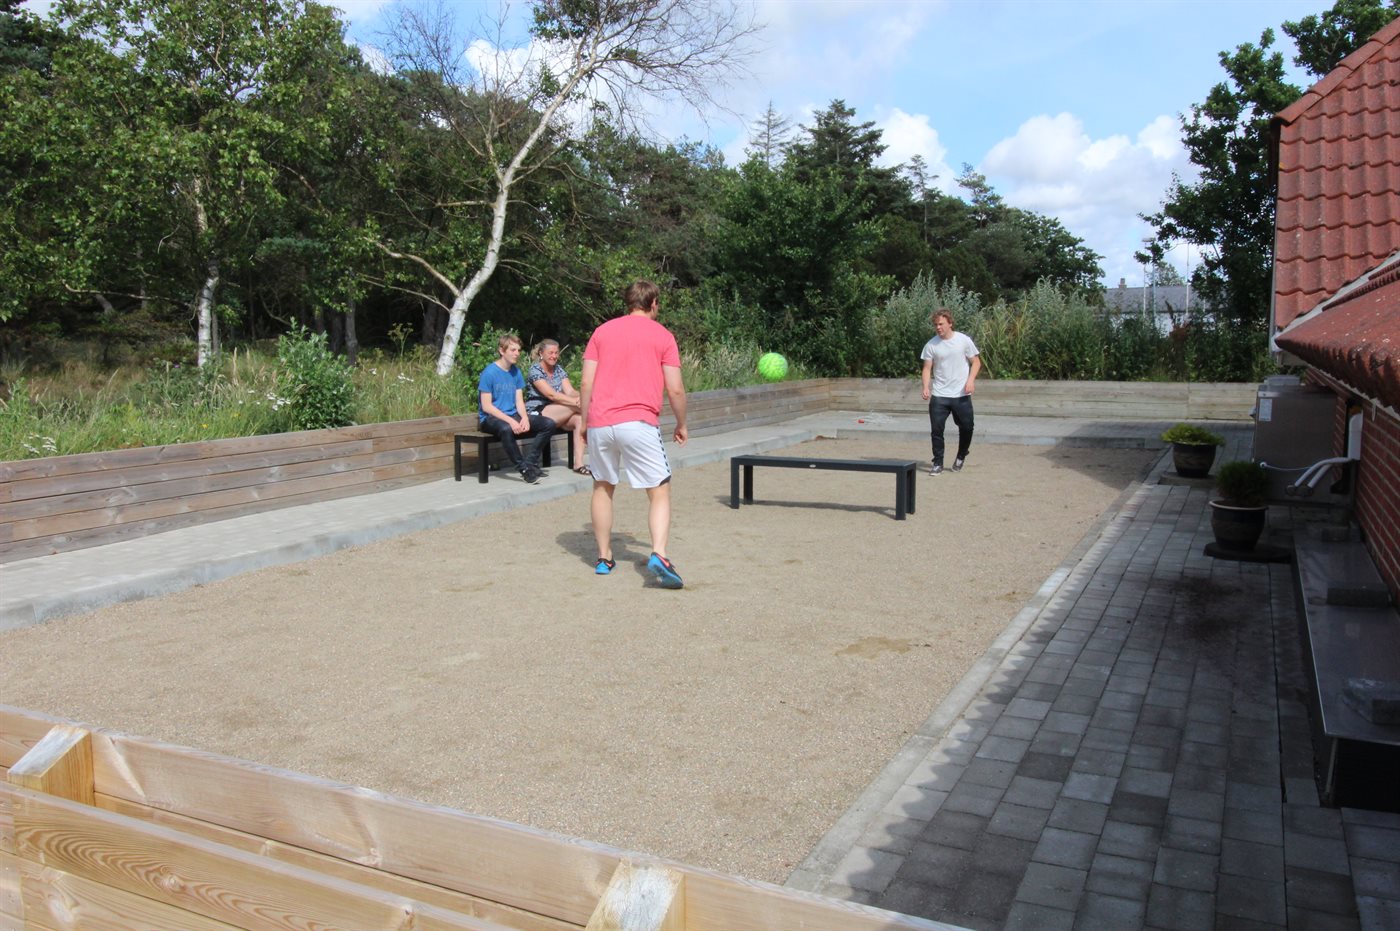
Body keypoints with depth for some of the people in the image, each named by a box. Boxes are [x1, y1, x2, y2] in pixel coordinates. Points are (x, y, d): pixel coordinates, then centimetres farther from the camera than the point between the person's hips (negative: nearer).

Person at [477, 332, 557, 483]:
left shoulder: (516, 372, 9)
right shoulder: (489, 373, -11)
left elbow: (519, 400, 8)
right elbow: (486, 406, -14)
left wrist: (525, 417, -13)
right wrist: (510, 421, -23)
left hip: (512, 415, 7)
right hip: (491, 418, -7)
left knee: (549, 424, -9)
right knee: (506, 429, -41)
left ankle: (529, 462, -9)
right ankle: (523, 469, -27)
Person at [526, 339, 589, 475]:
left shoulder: (559, 369, 13)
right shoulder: (535, 370, -8)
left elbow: (570, 391, 0)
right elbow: (551, 394, -20)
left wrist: (580, 397, -25)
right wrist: (576, 402, -30)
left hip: (557, 414, 6)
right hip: (536, 413, -6)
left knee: (580, 419, -26)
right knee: (576, 407, -27)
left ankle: (579, 463, -32)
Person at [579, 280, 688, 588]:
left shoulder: (602, 331, 13)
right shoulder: (662, 336, 5)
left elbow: (586, 383, 7)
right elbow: (675, 390, 1)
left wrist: (584, 420, 17)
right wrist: (681, 425, 14)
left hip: (599, 422, 4)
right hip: (639, 423, -3)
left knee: (602, 488, 19)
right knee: (659, 492, 2)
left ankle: (604, 557, 23)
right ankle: (659, 555, -17)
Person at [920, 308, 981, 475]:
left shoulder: (964, 340, -3)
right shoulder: (931, 345, -1)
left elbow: (976, 362, 3)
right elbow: (927, 368, 2)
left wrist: (970, 380, -13)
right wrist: (926, 387, -14)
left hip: (961, 394, 0)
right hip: (938, 395, 1)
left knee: (966, 427, 6)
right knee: (936, 429, -4)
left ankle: (961, 457, 31)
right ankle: (938, 463, 7)